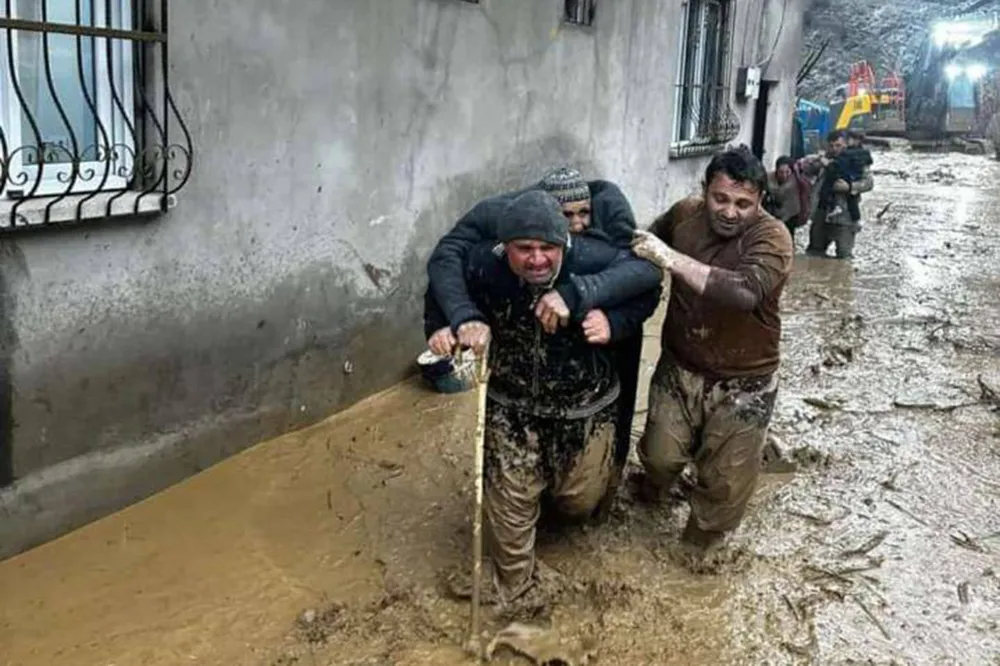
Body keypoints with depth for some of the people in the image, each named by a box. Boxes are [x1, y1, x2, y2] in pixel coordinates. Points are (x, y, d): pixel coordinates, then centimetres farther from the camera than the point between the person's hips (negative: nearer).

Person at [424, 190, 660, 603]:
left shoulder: (595, 261, -24)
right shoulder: (482, 267, -21)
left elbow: (647, 288, -7)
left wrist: (614, 324, -24)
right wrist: (442, 328, -17)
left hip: (584, 406, 0)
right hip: (512, 405, 0)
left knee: (580, 501, 18)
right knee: (510, 500, 7)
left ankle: (559, 491, 58)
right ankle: (513, 590, 33)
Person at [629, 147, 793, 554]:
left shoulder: (772, 238, -22)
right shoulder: (685, 214, -8)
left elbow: (744, 292, -41)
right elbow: (642, 251, 14)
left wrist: (669, 257, -39)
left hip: (743, 382, -2)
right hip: (679, 367, 3)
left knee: (726, 482, 9)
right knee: (661, 455, 9)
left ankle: (702, 541, 40)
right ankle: (654, 489, 46)